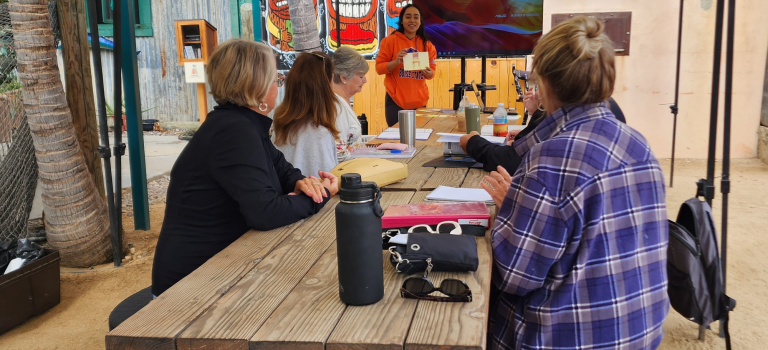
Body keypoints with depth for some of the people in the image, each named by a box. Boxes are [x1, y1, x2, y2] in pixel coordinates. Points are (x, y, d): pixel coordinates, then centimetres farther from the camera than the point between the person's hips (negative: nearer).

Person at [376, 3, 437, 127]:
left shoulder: (427, 44, 7)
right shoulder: (390, 41, -4)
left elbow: (432, 71, 11)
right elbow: (379, 68, -4)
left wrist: (429, 73, -12)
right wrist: (396, 62, -21)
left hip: (419, 101, 4)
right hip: (396, 101, -3)